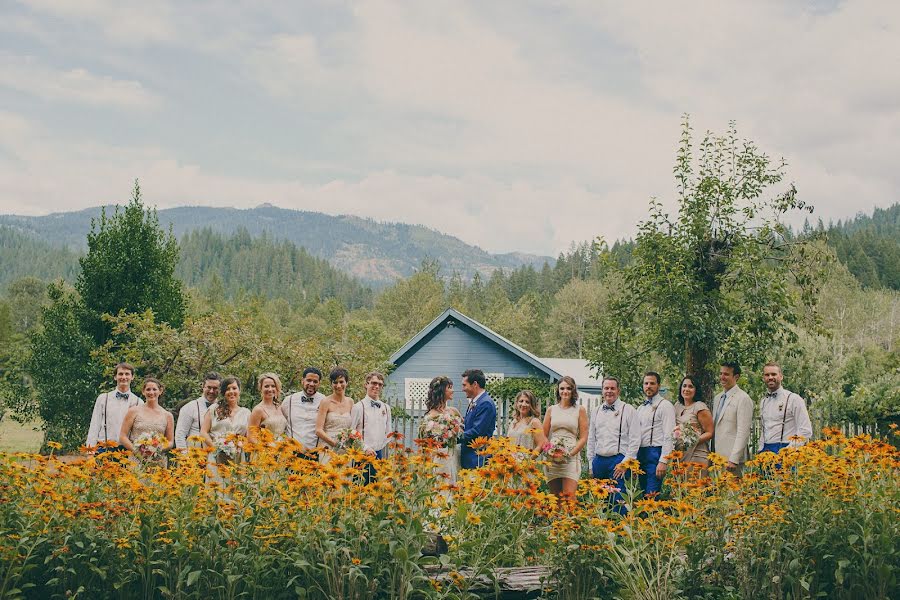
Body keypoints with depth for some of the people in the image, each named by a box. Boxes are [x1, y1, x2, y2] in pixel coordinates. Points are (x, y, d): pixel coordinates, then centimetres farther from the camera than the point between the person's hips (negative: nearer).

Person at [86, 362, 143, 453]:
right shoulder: (103, 398, 10)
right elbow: (94, 426, 8)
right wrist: (90, 449, -1)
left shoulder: (138, 402, 9)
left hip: (127, 450, 0)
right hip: (105, 449, 0)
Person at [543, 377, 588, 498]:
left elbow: (583, 438, 2)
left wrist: (570, 454, -10)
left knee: (569, 496, -16)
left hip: (571, 458, -3)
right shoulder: (551, 410, 14)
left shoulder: (580, 410, 7)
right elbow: (543, 435, 14)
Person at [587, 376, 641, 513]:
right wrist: (591, 463, 13)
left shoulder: (628, 410, 0)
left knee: (618, 500, -9)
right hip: (599, 460, 5)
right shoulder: (596, 412, 15)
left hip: (618, 461, -5)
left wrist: (625, 463, -11)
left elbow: (635, 440, -5)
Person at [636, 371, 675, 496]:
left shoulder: (665, 405, -5)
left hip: (655, 452, -8)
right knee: (643, 494, 9)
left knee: (652, 495, -14)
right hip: (640, 453, 8)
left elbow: (669, 436, -13)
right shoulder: (641, 408, 19)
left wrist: (663, 461, -20)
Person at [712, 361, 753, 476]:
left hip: (732, 458, -7)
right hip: (716, 457, 7)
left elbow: (743, 432, -13)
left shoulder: (743, 399, -8)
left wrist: (733, 460, -18)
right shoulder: (717, 399, 17)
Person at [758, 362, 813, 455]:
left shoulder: (794, 399, -3)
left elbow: (806, 431, -8)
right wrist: (761, 449, 10)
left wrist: (788, 450, -15)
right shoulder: (763, 402, 17)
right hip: (765, 450, 5)